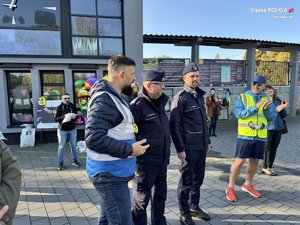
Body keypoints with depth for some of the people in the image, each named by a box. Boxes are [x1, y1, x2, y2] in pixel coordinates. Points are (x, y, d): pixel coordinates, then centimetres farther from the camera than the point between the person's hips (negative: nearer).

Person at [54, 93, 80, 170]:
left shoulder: (73, 106, 2)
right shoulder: (59, 107, -5)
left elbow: (76, 116, 8)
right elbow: (55, 118, -9)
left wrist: (74, 116, -15)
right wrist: (64, 116, -24)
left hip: (72, 129, 3)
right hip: (62, 130, -3)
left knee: (73, 145, 12)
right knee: (61, 147, 4)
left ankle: (75, 160, 26)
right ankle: (60, 163, 14)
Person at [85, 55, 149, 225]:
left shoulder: (118, 97, 12)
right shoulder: (105, 100, -21)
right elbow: (94, 139, -29)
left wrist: (132, 144, 7)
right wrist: (130, 149, -23)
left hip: (113, 172, 10)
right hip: (110, 175, -10)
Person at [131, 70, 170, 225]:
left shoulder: (159, 102, 9)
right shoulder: (137, 105, -19)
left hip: (162, 160, 8)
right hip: (145, 161, -8)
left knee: (161, 194, 22)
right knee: (141, 197, 10)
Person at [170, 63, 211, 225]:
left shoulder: (200, 96, 12)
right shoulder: (180, 98, -11)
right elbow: (174, 125, -15)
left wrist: (207, 141, 16)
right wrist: (180, 149, -17)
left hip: (201, 146, 7)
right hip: (188, 147, -7)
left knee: (198, 178, 17)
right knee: (186, 181, 5)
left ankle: (194, 207, 35)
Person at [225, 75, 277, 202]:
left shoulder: (267, 99, 9)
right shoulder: (242, 97, -3)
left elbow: (273, 117, 3)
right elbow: (239, 114, -15)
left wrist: (266, 109, -16)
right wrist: (255, 107, -22)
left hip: (260, 136, 5)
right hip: (245, 135, -4)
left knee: (255, 161, 13)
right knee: (239, 161, -4)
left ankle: (248, 185, 32)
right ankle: (230, 187, 9)